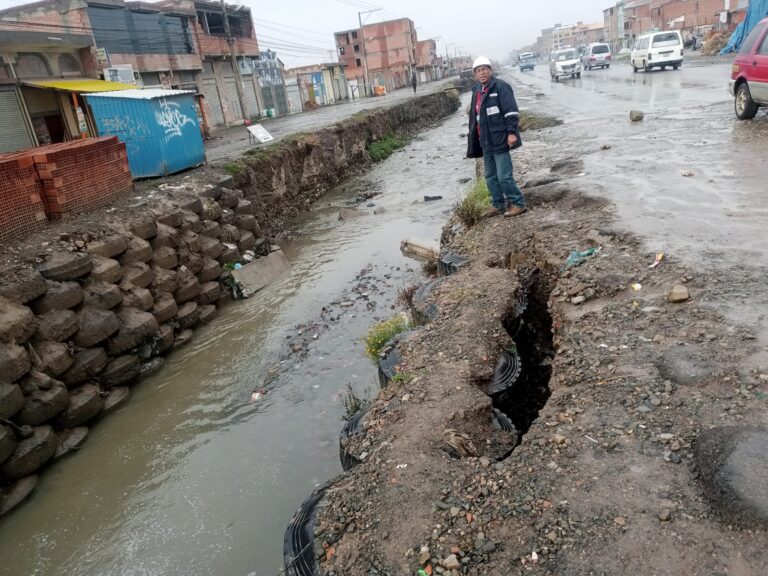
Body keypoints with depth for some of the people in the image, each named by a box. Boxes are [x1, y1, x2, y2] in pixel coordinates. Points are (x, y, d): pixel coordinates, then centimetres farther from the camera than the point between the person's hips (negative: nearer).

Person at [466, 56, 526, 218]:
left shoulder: (501, 86, -9)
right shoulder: (477, 90, 16)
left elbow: (511, 111, -17)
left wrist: (511, 132, -25)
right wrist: (474, 141, 20)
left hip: (499, 139, -8)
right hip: (486, 142, 8)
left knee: (504, 176, -8)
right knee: (490, 177, 14)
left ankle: (518, 203, 5)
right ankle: (498, 205, 26)